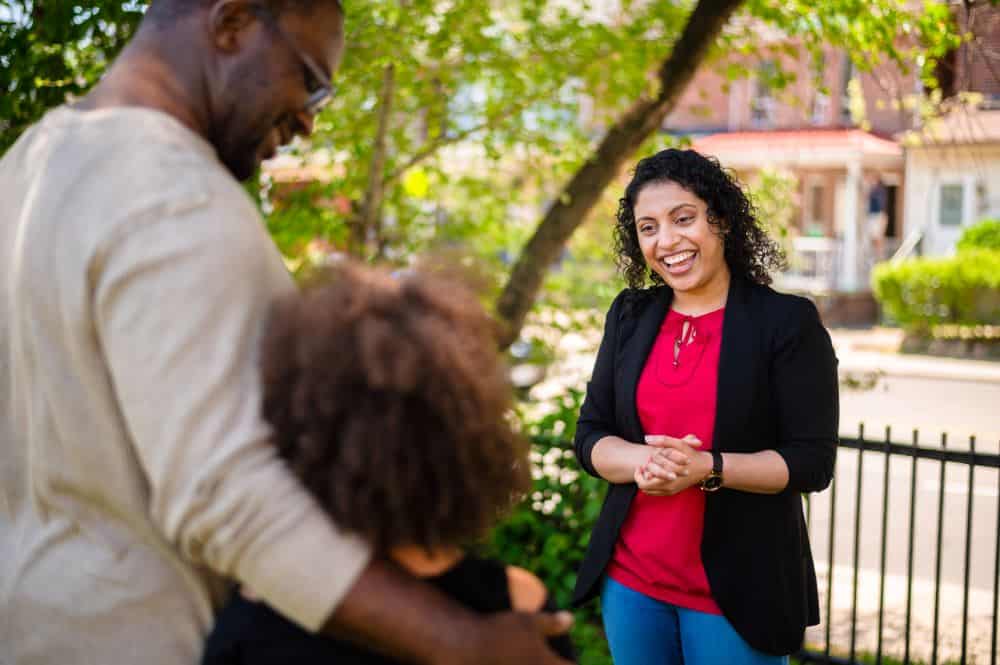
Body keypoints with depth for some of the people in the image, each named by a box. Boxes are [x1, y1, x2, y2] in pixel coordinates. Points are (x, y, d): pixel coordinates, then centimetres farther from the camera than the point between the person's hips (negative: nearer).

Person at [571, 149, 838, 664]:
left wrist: (707, 468, -24)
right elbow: (589, 438, 5)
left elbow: (812, 462, -10)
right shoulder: (629, 315, 6)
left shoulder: (788, 321, -7)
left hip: (736, 588, -4)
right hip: (630, 581, 4)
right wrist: (644, 461, -16)